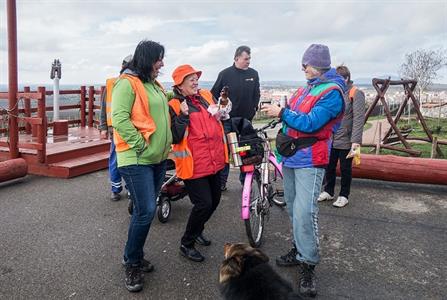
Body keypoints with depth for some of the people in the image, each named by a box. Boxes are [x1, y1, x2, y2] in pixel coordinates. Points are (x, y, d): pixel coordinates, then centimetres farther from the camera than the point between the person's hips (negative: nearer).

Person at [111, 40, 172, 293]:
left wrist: (166, 145, 19)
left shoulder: (155, 84, 16)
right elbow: (119, 118, -20)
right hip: (137, 159, -8)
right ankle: (132, 263, 10)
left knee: (146, 210, 13)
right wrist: (141, 145, -20)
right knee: (146, 211, -9)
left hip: (158, 158, 8)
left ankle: (137, 255, 29)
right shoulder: (127, 83, -11)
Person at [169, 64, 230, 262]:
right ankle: (186, 244, 12)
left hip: (214, 161, 7)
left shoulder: (206, 96, 9)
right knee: (204, 204, -8)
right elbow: (176, 138, -18)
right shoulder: (174, 106, -10)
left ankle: (197, 231, 41)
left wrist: (224, 106, 4)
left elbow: (219, 118, 23)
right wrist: (183, 115, -27)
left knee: (214, 200, 16)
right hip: (194, 165, -7)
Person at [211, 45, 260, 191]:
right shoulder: (225, 74, -4)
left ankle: (246, 181, 20)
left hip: (246, 120, 3)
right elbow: (214, 94, 1)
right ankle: (222, 181, 14)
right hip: (228, 120, -2)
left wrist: (254, 108, 3)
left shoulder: (253, 74, 4)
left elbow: (257, 94, 13)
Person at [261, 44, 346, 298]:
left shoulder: (332, 92, -13)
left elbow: (311, 123, -22)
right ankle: (300, 250, 33)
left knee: (304, 212, -15)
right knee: (294, 208, 16)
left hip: (310, 161, -9)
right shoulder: (307, 88, 13)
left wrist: (281, 113, -18)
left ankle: (309, 266, -2)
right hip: (292, 156, 9)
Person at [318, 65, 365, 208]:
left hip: (345, 141, -5)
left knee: (345, 169, 8)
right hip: (331, 139, 5)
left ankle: (343, 195, 24)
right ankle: (328, 191, 32)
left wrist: (355, 141, -21)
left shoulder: (355, 94, -10)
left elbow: (359, 119, -15)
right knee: (329, 166, 14)